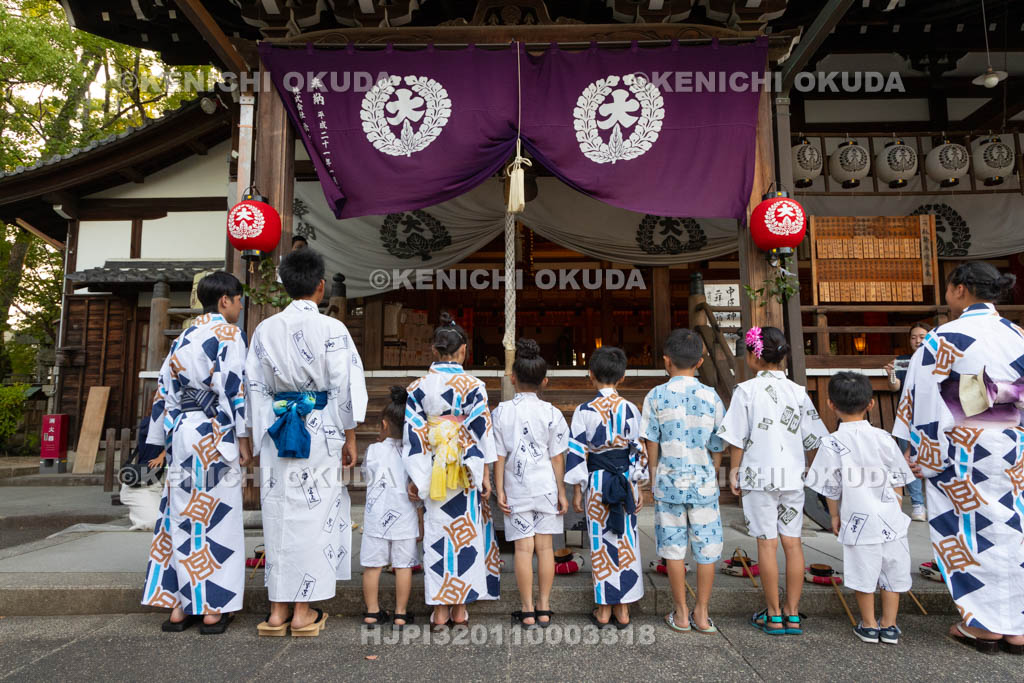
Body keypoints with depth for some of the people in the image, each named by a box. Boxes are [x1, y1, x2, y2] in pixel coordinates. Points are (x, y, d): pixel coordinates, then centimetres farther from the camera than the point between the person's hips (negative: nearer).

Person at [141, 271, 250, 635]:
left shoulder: (183, 338, 15)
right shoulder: (228, 334, -5)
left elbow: (164, 389, 15)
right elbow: (233, 388, -13)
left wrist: (161, 441, 19)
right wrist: (243, 437, -9)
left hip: (180, 432, 7)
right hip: (214, 435, -7)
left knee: (182, 514, 10)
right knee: (217, 516, 0)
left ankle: (180, 604, 17)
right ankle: (213, 607, 6)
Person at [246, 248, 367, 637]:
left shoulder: (265, 330, 4)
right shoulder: (332, 329, -8)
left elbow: (256, 388, 7)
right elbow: (345, 387, -7)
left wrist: (259, 440, 14)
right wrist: (349, 439, 1)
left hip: (276, 431, 4)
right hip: (322, 431, -3)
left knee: (279, 515, 11)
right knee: (315, 515, 5)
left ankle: (278, 610, 20)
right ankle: (304, 612, 12)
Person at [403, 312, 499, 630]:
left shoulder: (418, 387, -1)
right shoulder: (473, 386, -6)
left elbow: (413, 434, -1)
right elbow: (482, 431, -5)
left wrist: (414, 477, 4)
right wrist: (486, 475, 0)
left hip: (432, 473, 1)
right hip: (466, 472, -1)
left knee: (436, 534, 8)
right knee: (465, 533, 9)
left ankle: (440, 610, 14)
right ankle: (460, 609, 17)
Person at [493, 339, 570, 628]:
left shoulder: (501, 411, -4)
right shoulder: (552, 413, -4)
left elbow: (499, 455, -3)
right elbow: (557, 456, -1)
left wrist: (500, 490, 3)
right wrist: (561, 492, 6)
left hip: (517, 488, 0)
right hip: (545, 486, 1)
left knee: (524, 547, 4)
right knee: (545, 546, 8)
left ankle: (527, 610, 11)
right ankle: (544, 607, 16)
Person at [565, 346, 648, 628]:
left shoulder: (584, 411, -9)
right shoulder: (631, 409, -2)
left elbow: (577, 453, -7)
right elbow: (640, 451, 4)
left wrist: (577, 489, 1)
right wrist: (638, 486, 13)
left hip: (596, 484, -2)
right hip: (626, 482, 2)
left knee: (600, 544, 7)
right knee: (626, 542, 10)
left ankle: (604, 610, 16)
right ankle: (623, 609, 18)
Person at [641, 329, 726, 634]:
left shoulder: (656, 396, -4)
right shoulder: (711, 397, -1)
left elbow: (652, 443, -1)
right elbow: (718, 446, 4)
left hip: (669, 482, -1)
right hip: (703, 482, 1)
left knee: (673, 547, 9)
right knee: (707, 548, 11)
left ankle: (681, 614, 19)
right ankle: (701, 613, 19)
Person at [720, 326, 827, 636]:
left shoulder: (746, 390, -8)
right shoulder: (797, 391, 3)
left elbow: (737, 438, -7)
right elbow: (812, 438, 7)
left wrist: (734, 469, 4)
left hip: (759, 474, -3)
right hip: (793, 475, 4)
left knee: (767, 543, 3)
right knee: (792, 541, 9)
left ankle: (773, 615, 13)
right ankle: (792, 614, 17)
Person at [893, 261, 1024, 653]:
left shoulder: (946, 338, -11)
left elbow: (925, 398, -12)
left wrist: (918, 446, -5)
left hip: (961, 448, -6)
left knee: (967, 529, 5)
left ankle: (983, 625, 13)